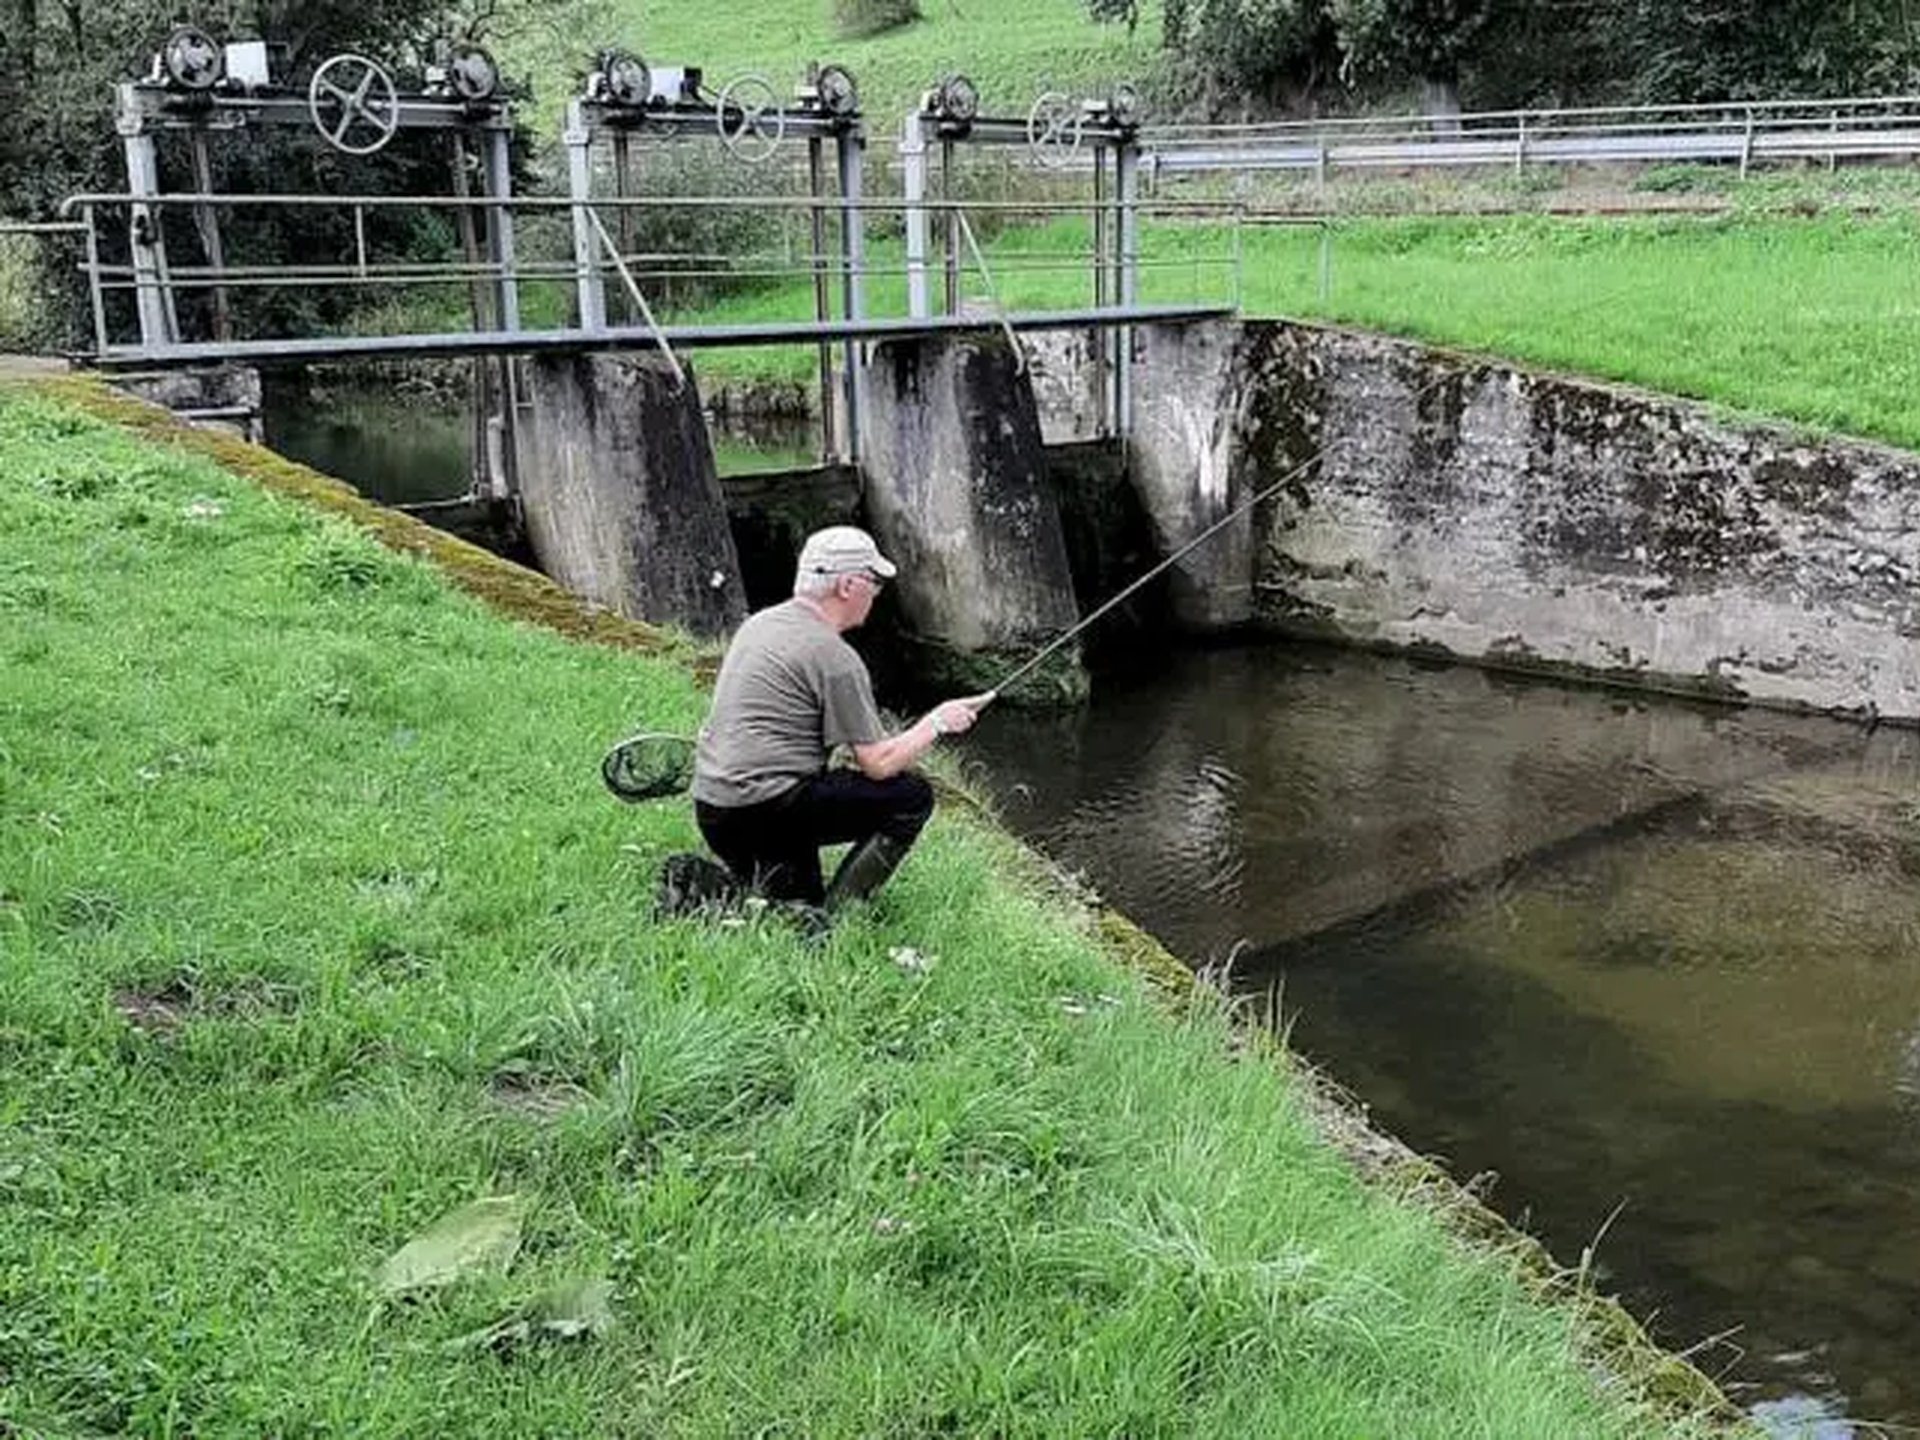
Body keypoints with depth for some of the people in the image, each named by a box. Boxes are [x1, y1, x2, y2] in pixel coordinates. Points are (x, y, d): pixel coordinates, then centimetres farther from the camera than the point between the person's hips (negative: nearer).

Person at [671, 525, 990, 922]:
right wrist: (937, 722, 5)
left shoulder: (756, 624, 14)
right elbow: (879, 764, -11)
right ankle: (832, 918, -5)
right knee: (912, 796, -2)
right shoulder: (835, 657, -12)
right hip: (766, 810, -9)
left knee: (798, 908, 25)